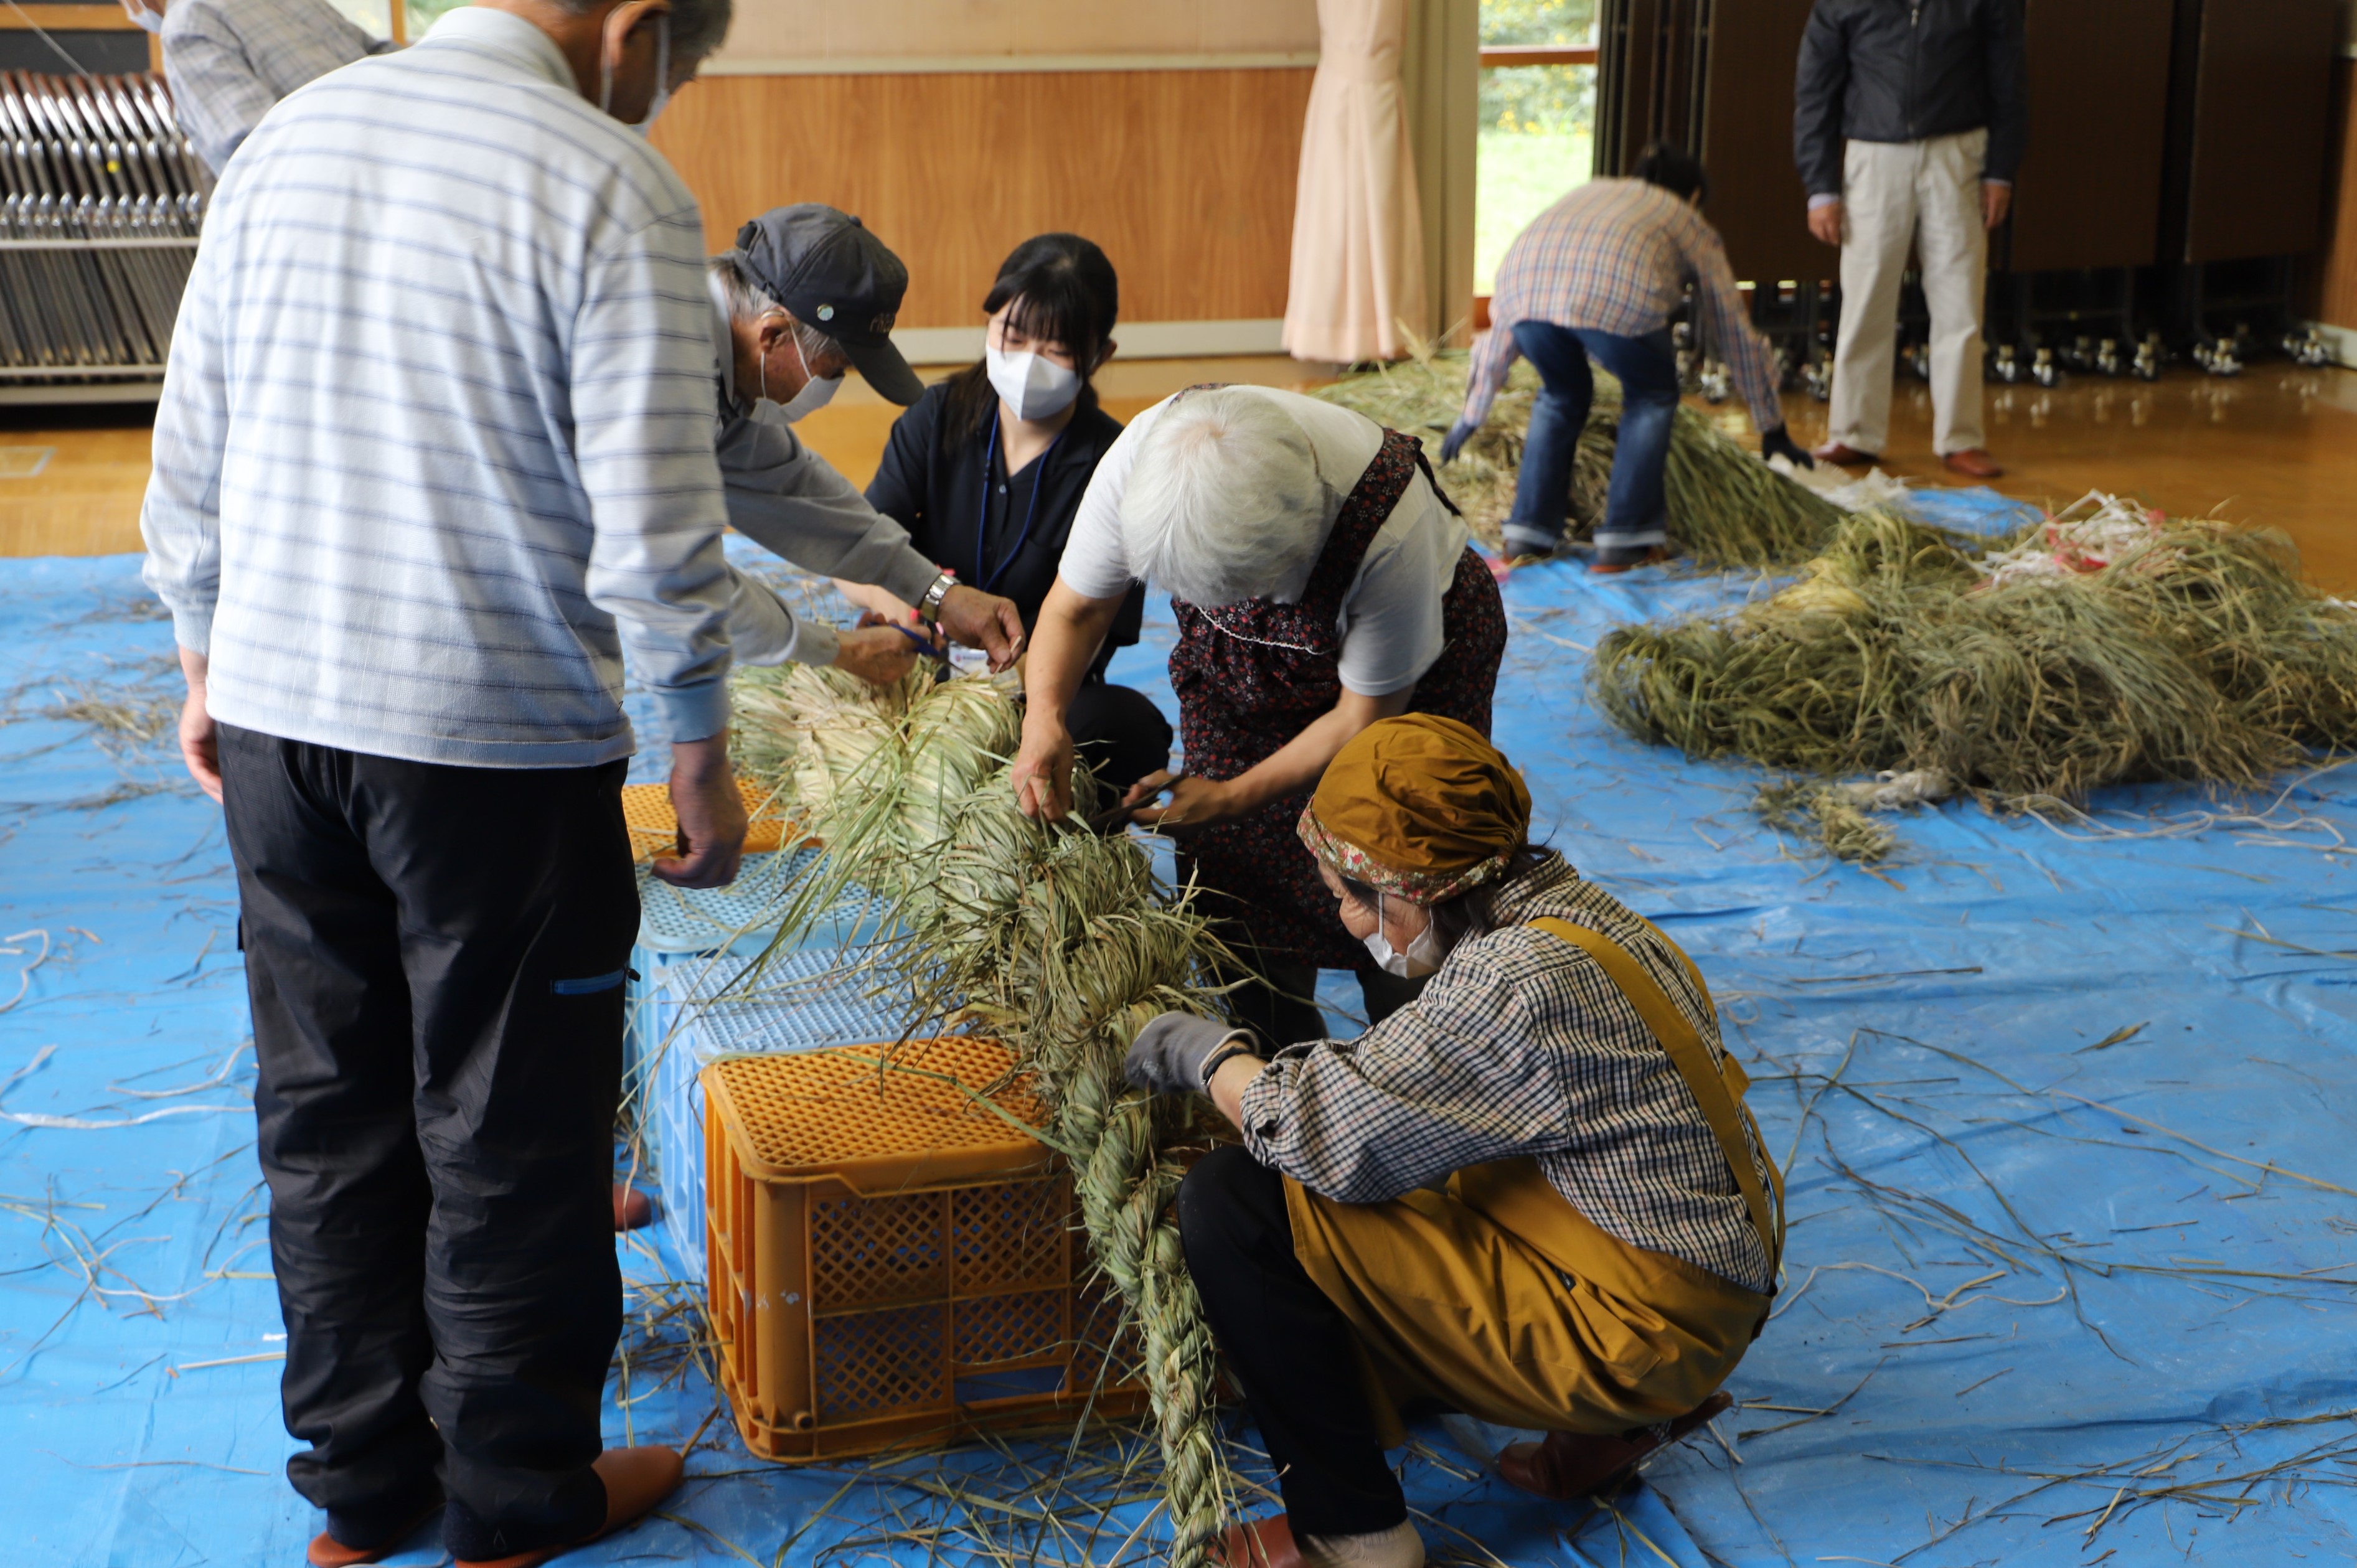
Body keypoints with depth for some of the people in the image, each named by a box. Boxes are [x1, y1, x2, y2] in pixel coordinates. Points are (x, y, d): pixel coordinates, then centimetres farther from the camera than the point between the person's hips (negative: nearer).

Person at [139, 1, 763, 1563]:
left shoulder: (286, 138, 6)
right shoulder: (610, 187, -13)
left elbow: (191, 454, 9)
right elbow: (655, 529, -17)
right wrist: (705, 757, -5)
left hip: (273, 718, 6)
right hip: (495, 746, -6)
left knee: (326, 1112, 18)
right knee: (508, 1139, 10)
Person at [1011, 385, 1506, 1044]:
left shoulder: (1391, 527, -42)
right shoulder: (1139, 458, -33)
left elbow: (1365, 714, -26)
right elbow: (1075, 607, -16)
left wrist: (1234, 798, -29)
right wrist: (1045, 718, -34)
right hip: (1238, 666, 4)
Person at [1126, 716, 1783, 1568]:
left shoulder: (1521, 984, -25)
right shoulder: (1576, 910, 5)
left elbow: (1321, 1135, -21)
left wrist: (1213, 1058, -3)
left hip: (1633, 1333, -10)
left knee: (1234, 1202, -16)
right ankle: (1623, 1417, 19)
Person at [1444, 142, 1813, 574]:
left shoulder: (1589, 193, 43)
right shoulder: (1690, 224, 34)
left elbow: (1506, 318, 44)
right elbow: (1737, 333, 39)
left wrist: (1474, 413, 51)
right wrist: (1772, 428, 50)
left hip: (1527, 278, 3)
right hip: (1618, 293, -3)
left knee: (1562, 396, 30)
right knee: (1651, 396, 24)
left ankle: (1529, 532, 25)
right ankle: (1625, 539, 17)